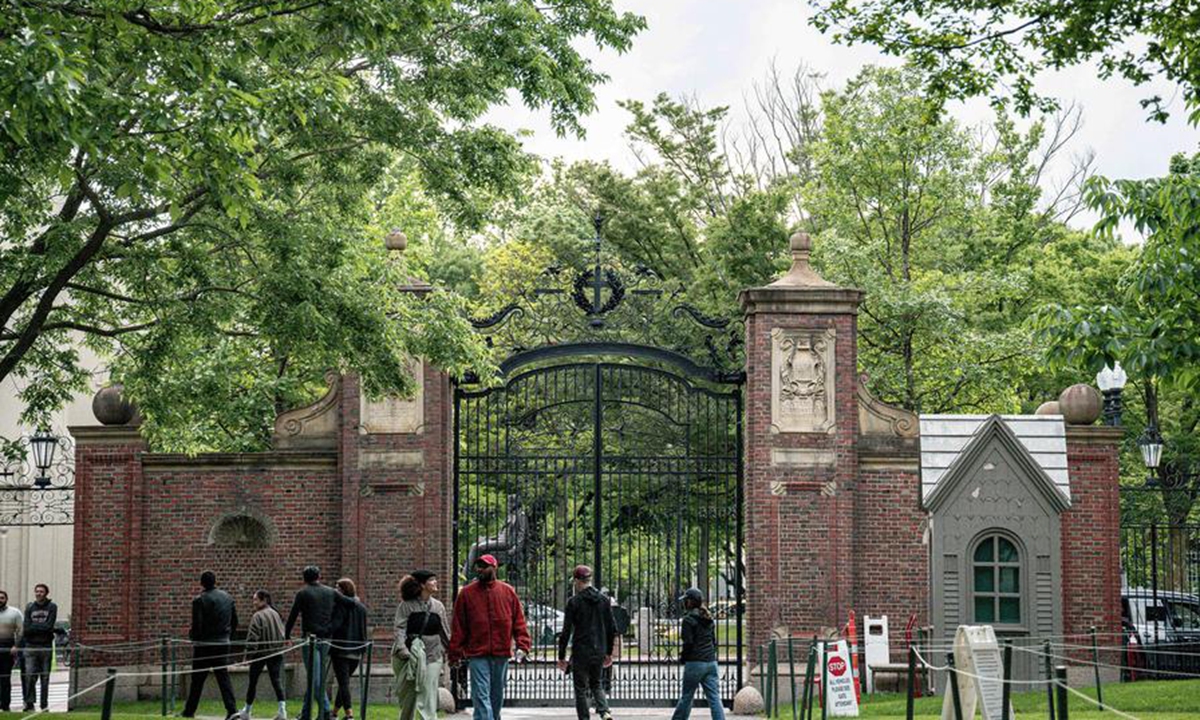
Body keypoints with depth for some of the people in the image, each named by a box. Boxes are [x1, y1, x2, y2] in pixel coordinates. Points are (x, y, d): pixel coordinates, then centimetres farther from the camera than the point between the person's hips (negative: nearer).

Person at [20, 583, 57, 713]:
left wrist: (33, 627, -7)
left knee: (45, 678, 2)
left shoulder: (52, 607, 2)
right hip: (30, 646, 1)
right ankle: (29, 702, -4)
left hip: (46, 646, -1)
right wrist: (41, 627, -9)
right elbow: (26, 628, 0)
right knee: (29, 675, -8)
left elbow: (49, 626, -9)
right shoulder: (29, 607, 9)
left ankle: (44, 704, 7)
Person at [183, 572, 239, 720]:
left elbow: (197, 625, -15)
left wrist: (191, 635, 4)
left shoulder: (199, 600, -12)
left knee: (197, 679, 7)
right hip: (223, 644, 4)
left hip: (204, 645, -4)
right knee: (223, 677, 4)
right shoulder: (227, 597, 7)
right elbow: (235, 622, 10)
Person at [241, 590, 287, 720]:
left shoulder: (258, 616, -11)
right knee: (276, 680, -1)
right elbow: (283, 634, 14)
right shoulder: (276, 614, 9)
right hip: (276, 653, 5)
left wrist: (248, 654, -11)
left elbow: (253, 637, -15)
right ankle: (282, 708, -19)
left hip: (260, 653, -5)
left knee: (253, 682, 9)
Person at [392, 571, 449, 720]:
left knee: (429, 693, -8)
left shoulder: (438, 606, 9)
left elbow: (445, 631, 13)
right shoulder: (406, 605, -3)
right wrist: (401, 648, -24)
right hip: (410, 654, -2)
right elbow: (399, 628, -10)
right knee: (408, 694, 8)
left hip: (432, 654, 2)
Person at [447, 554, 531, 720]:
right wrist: (455, 653, -1)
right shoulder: (466, 593, 2)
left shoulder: (508, 592, 6)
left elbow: (519, 621, 7)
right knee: (481, 695, -10)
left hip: (501, 654, 2)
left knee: (497, 696, 13)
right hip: (477, 655, -2)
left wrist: (522, 646, -4)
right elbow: (458, 626, 3)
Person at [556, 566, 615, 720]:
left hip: (581, 652, -4)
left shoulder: (574, 601, -9)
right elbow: (612, 629, 9)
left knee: (581, 689, 6)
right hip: (599, 652, 4)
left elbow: (566, 631, -9)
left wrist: (561, 656, -2)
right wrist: (609, 653, 19)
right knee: (596, 684, 19)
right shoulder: (604, 600, 5)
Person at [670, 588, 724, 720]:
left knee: (686, 697, 6)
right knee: (714, 698, 1)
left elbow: (688, 643, -13)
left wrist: (683, 658, 2)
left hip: (695, 663, -6)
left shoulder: (689, 619, -10)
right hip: (711, 662, 6)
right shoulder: (708, 619, 13)